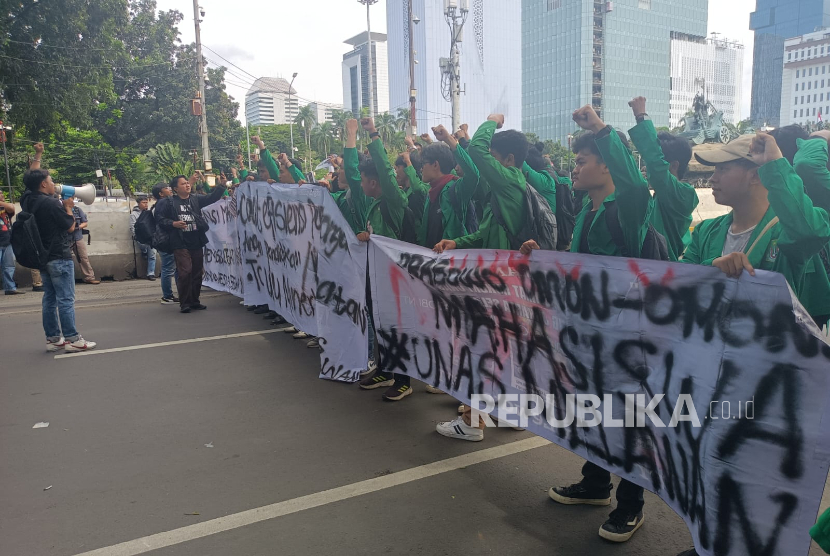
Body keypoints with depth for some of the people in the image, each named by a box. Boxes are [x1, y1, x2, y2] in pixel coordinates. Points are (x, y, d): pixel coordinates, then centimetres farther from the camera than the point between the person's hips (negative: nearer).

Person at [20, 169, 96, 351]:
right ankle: (72, 339, -3)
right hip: (59, 257, -9)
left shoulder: (30, 201, 7)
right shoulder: (51, 203, -17)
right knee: (66, 300, -6)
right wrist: (68, 206, 2)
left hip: (44, 256, 9)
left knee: (50, 298, 12)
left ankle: (53, 338, 16)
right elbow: (70, 227, -11)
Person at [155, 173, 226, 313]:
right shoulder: (170, 202, -1)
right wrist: (173, 224, -12)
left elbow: (212, 197, 1)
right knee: (185, 272, -11)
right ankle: (184, 303, 2)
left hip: (196, 242, 4)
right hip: (180, 244, -4)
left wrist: (222, 185, -12)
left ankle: (194, 301, 21)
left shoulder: (196, 199, 8)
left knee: (198, 273, 9)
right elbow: (159, 217, 3)